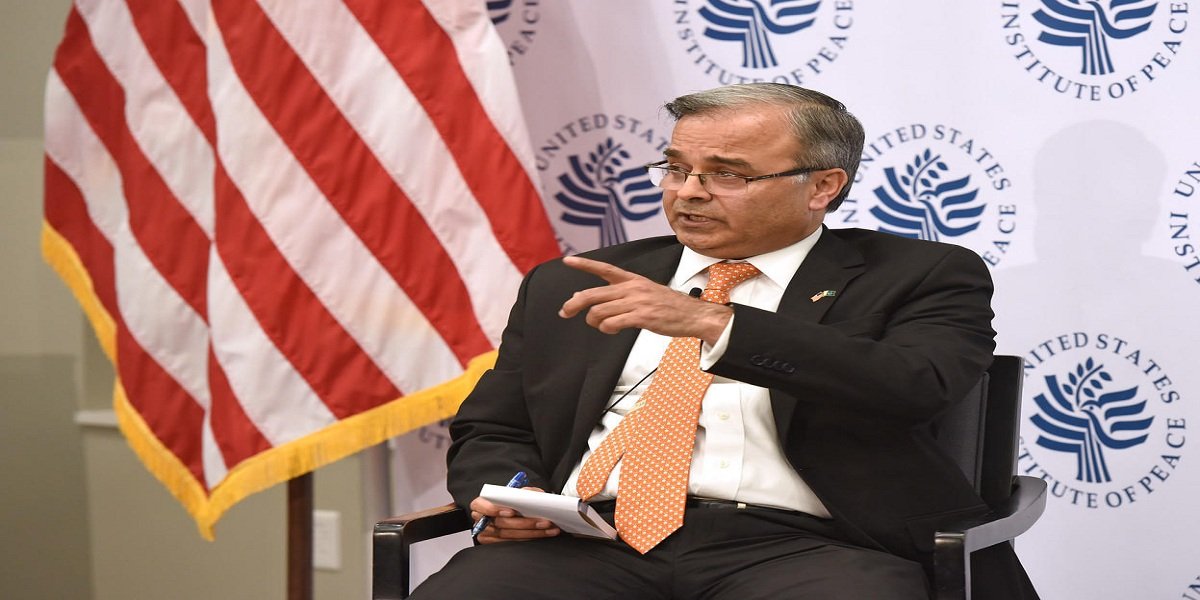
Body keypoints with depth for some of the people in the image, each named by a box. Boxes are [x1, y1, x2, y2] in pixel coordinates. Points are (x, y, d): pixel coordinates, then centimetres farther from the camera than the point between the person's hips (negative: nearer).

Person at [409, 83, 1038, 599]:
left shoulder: (921, 277, 9)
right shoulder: (565, 287, 21)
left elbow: (919, 387, -11)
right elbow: (489, 431, 25)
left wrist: (713, 323, -17)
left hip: (803, 546, -2)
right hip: (594, 538, 2)